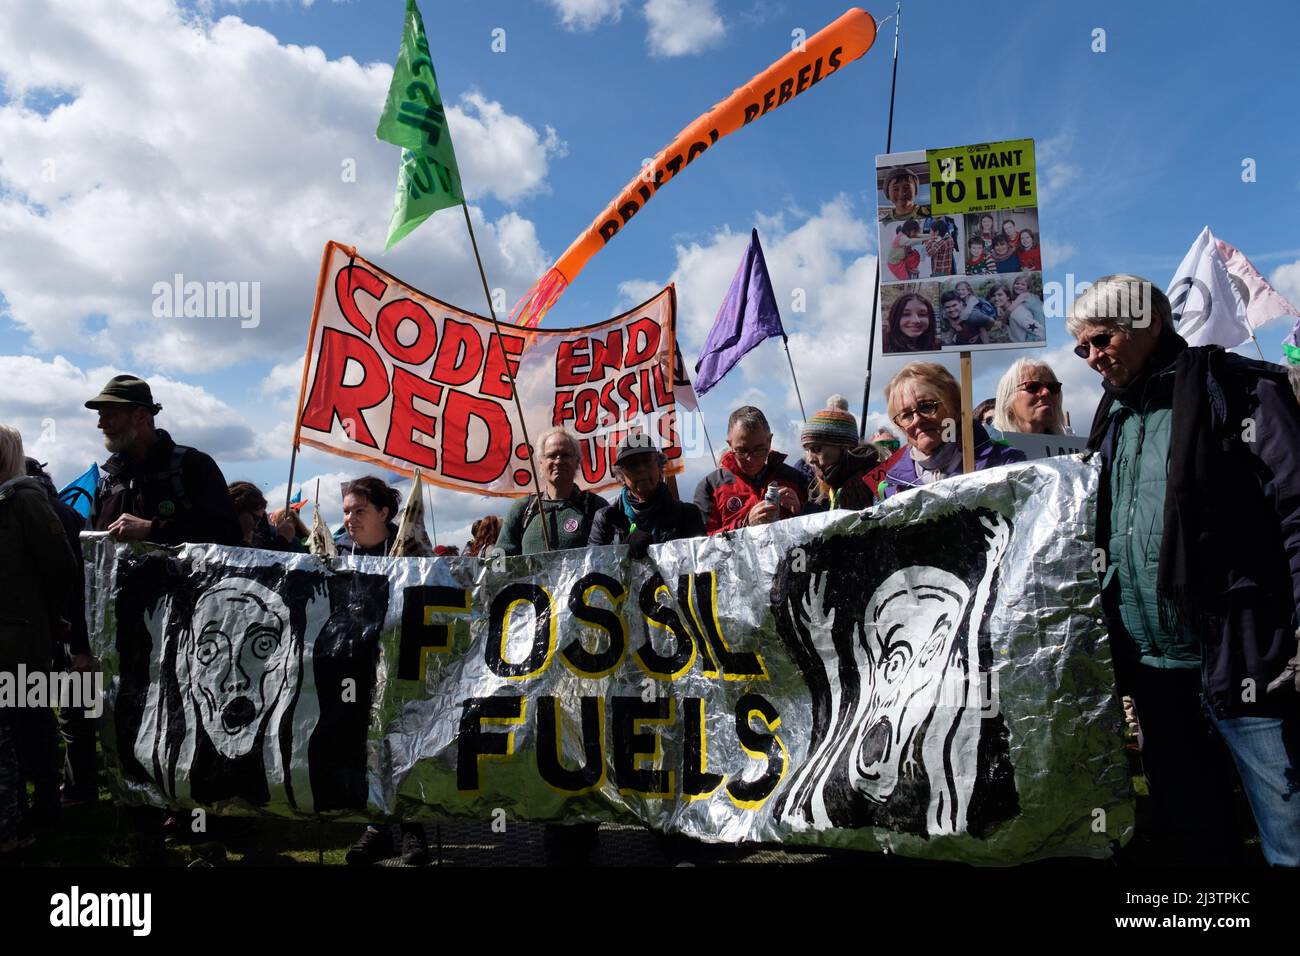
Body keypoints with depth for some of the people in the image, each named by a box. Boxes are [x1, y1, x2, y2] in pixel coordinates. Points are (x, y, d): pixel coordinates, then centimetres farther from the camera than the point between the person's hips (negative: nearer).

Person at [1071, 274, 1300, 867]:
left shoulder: (1237, 389, -5)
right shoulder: (1114, 417, 16)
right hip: (1151, 663, 7)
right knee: (1191, 835, 19)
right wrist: (1114, 652, 18)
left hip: (1240, 660, -6)